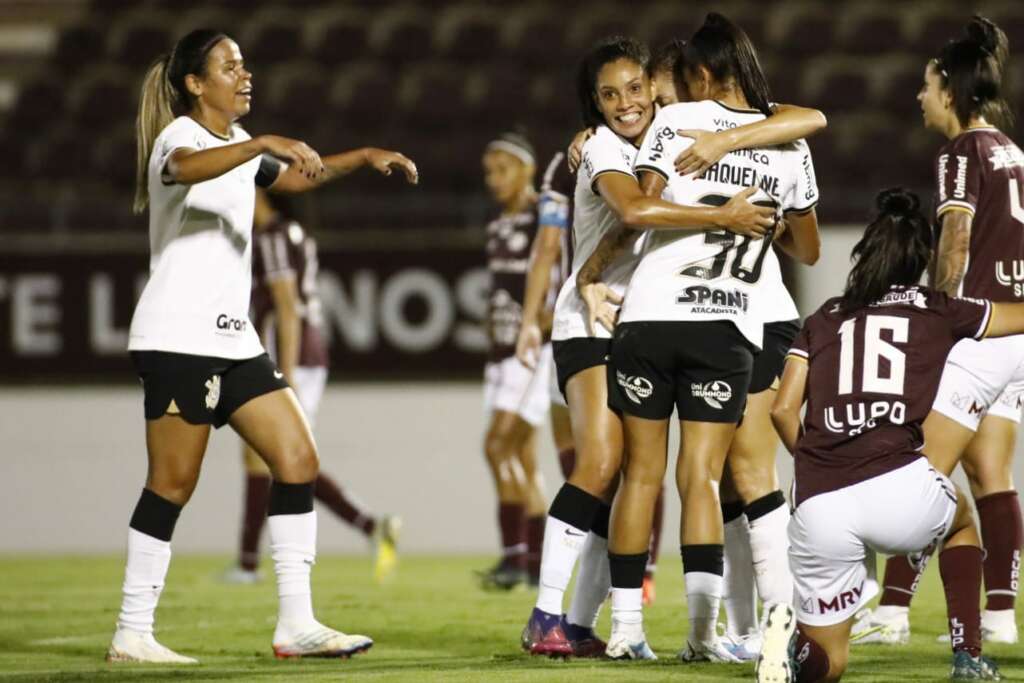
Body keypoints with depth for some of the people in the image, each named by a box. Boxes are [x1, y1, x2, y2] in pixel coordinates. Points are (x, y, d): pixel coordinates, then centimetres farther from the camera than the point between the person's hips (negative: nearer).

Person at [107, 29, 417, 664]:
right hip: (177, 337, -9)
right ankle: (132, 634, -3)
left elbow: (295, 177, 37)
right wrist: (264, 144, -49)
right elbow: (187, 168, -37)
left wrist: (363, 157, 27)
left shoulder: (236, 143, 18)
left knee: (298, 461, 0)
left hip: (234, 338, 9)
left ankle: (297, 624, 1)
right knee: (174, 482, -9)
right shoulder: (179, 137, -10)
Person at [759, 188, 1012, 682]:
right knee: (960, 521, 36)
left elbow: (783, 410, 12)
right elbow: (1019, 316, 31)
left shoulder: (824, 319, 20)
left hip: (819, 508, 2)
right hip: (898, 489, -1)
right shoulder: (938, 311, 15)